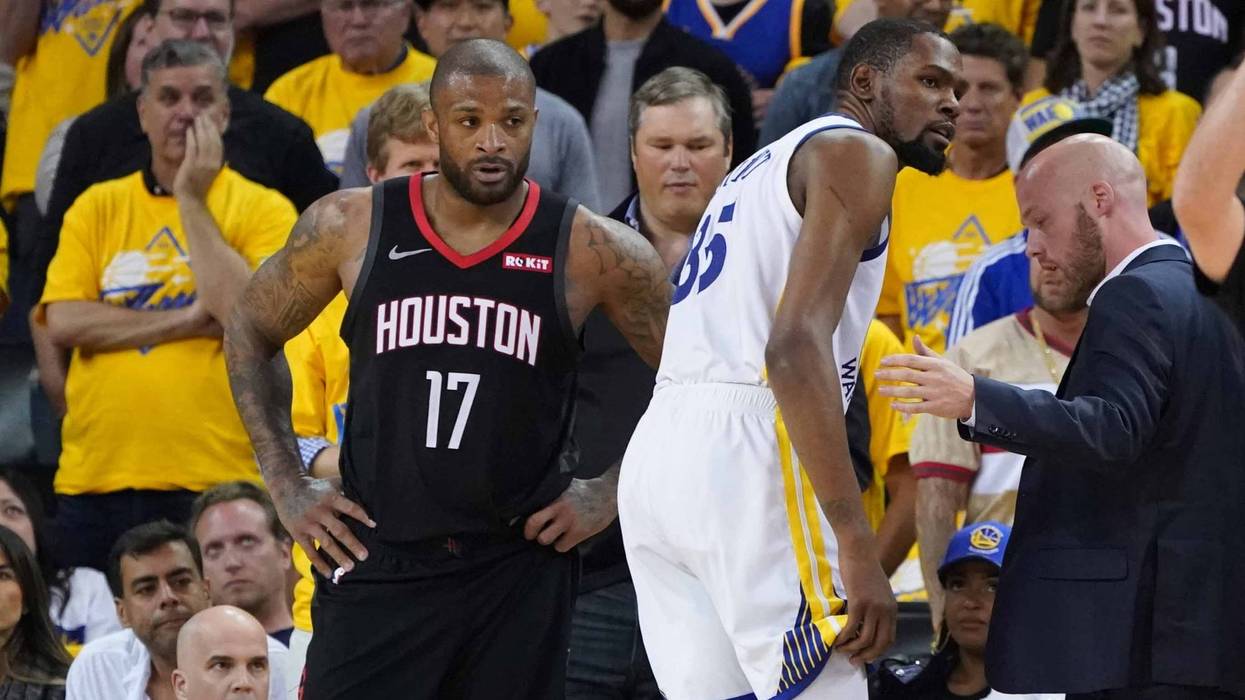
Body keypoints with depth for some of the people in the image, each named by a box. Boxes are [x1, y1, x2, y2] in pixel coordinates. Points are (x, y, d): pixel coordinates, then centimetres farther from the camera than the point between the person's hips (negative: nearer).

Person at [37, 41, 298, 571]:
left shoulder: (263, 209, 4)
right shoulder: (97, 208, 11)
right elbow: (63, 322, -2)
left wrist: (192, 200, -8)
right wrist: (189, 320, -8)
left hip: (218, 480, -2)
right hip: (97, 473, 2)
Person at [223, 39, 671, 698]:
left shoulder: (591, 250, -4)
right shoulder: (351, 226, -2)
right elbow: (249, 332, 13)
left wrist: (611, 493, 2)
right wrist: (287, 486, 7)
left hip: (520, 572, 0)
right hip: (376, 564, 0)